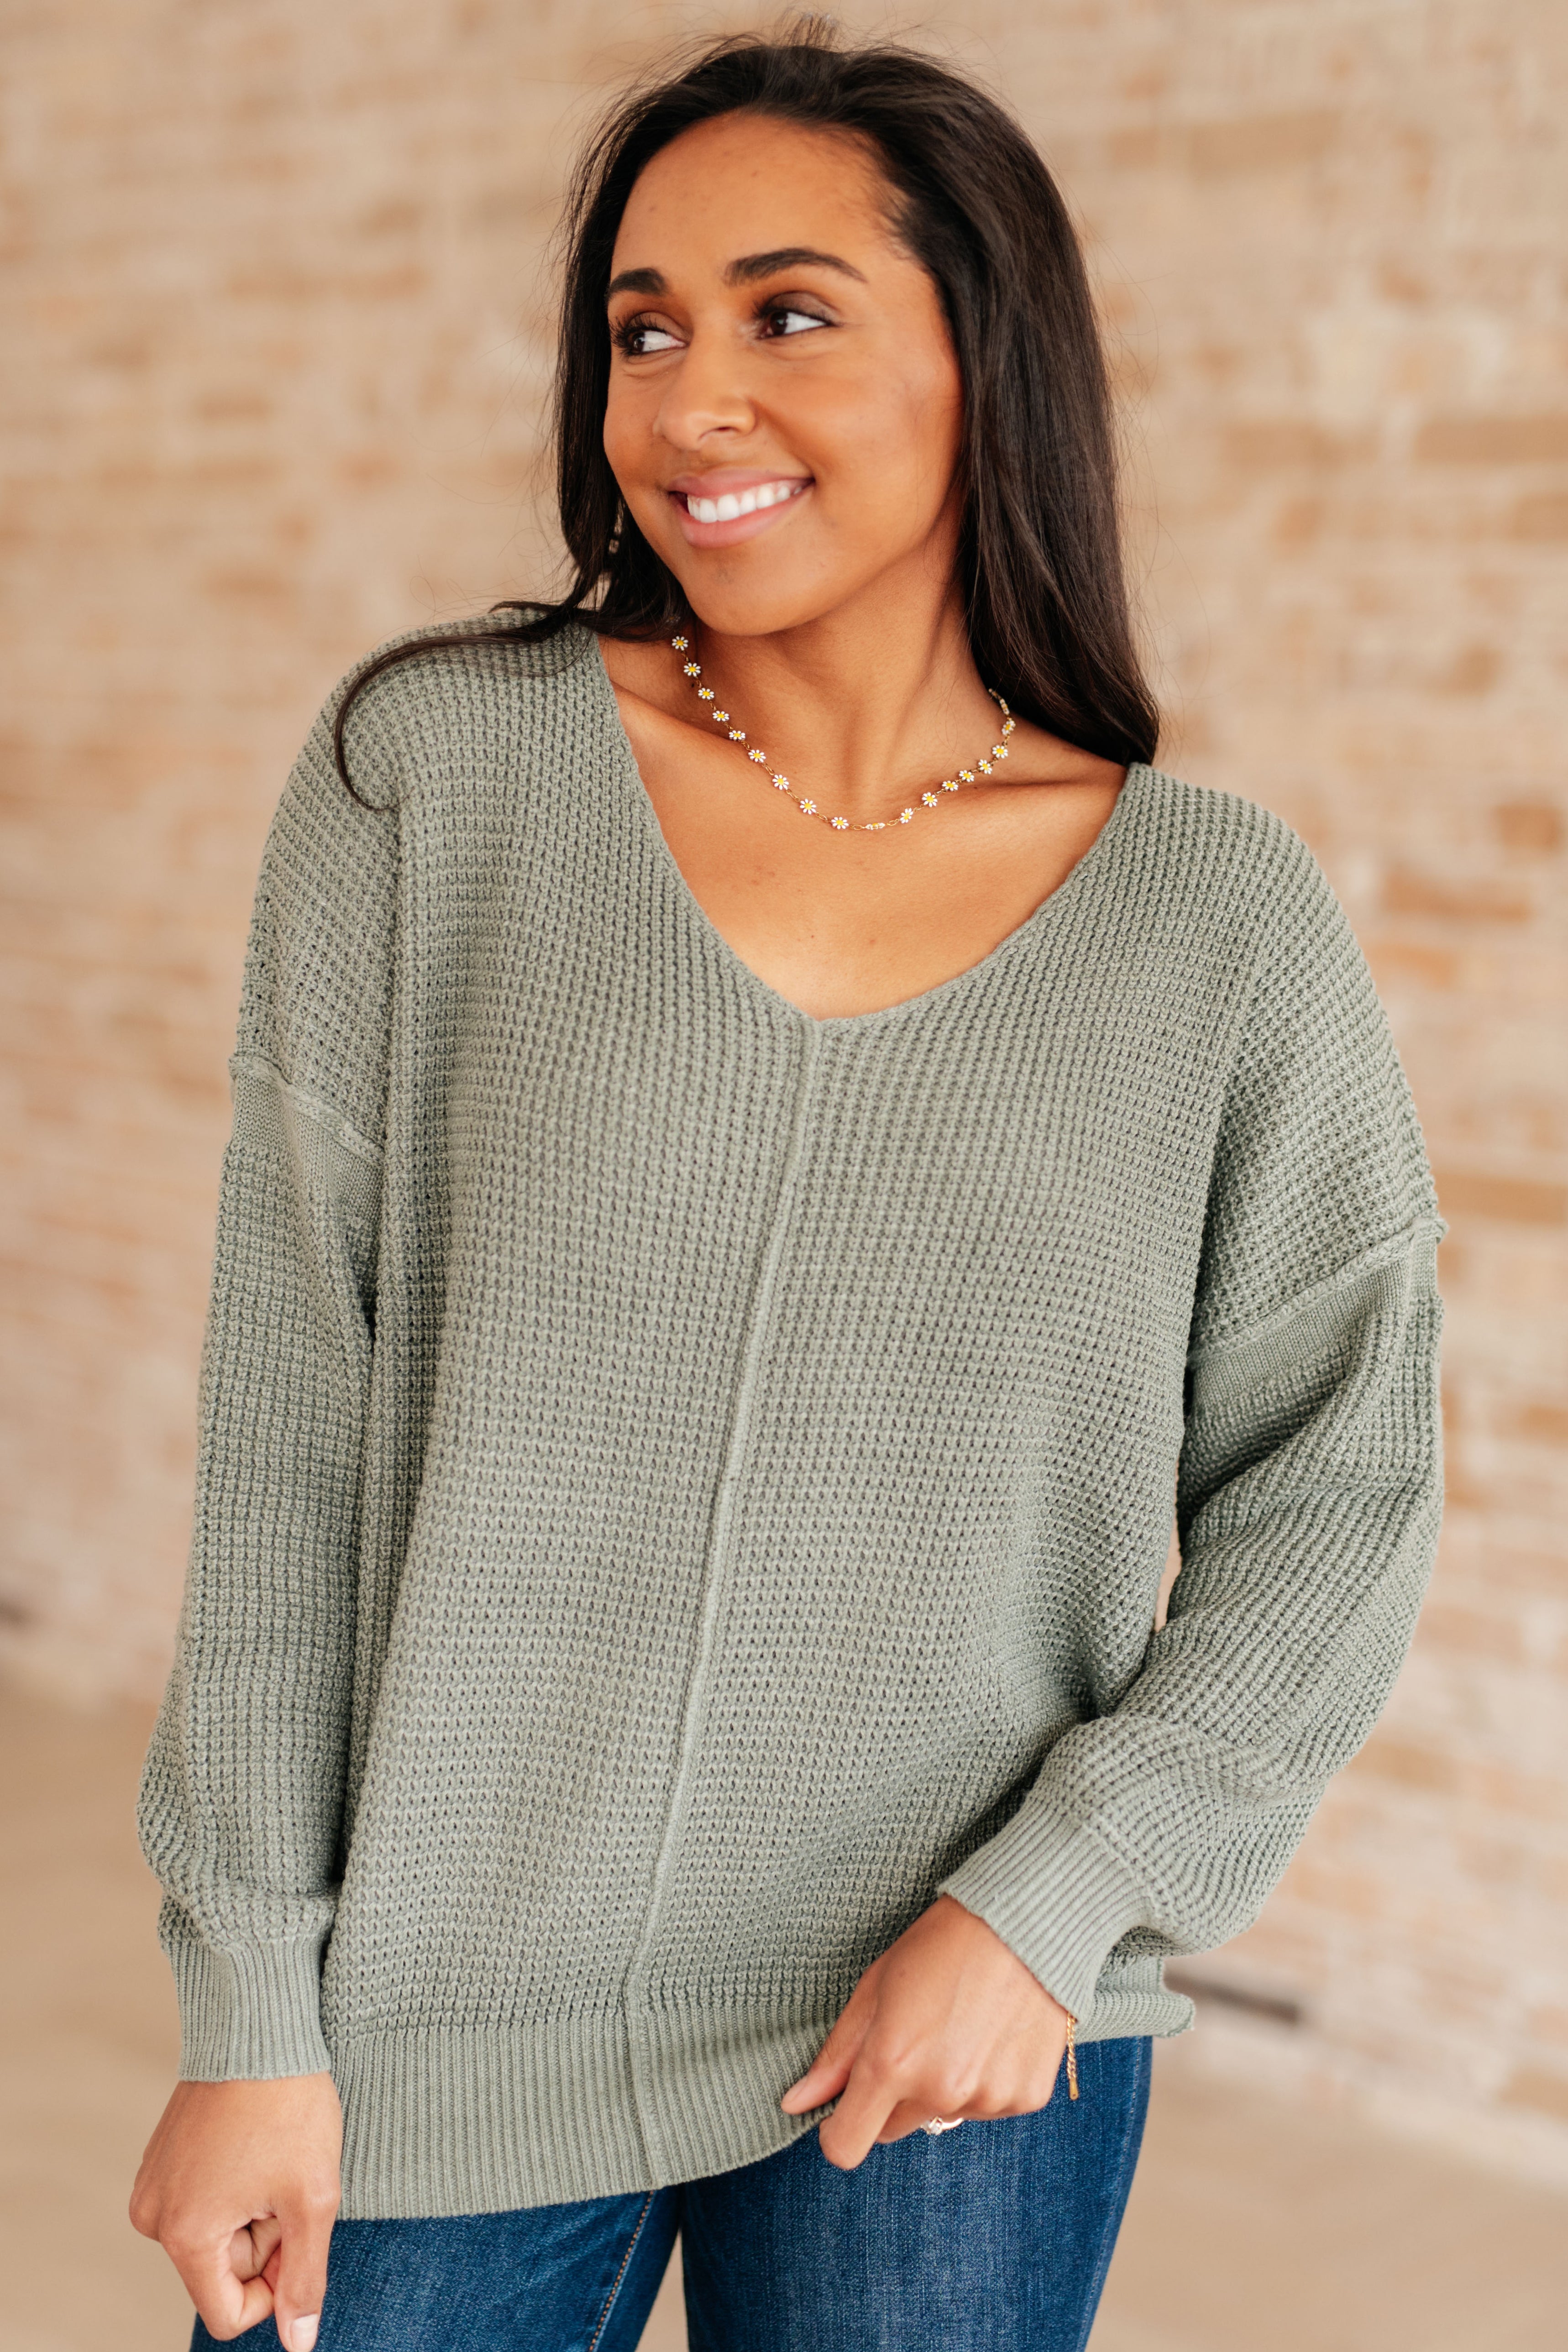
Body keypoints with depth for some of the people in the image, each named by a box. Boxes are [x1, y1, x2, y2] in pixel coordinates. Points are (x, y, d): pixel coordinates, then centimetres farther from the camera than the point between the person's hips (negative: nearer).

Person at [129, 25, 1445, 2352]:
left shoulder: (1222, 922, -4)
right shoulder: (435, 770, -6)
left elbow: (1332, 1489, 1)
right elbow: (289, 1417, -5)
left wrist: (1054, 1904, -10)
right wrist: (251, 2009, -5)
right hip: (436, 2029, 0)